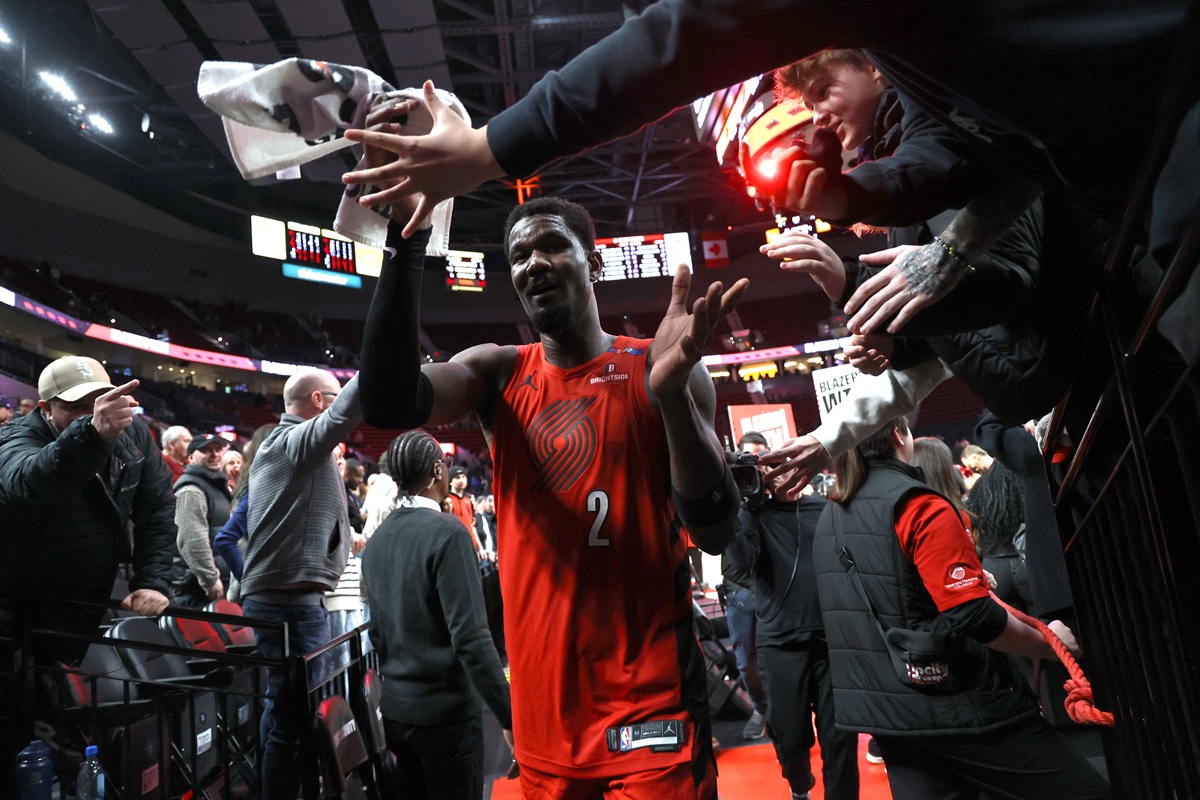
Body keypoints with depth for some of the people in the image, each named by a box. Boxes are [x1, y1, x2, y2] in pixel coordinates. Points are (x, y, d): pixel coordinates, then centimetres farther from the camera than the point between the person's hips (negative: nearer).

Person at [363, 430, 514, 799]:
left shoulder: (376, 539, 3)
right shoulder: (446, 533, -19)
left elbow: (377, 629, 11)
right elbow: (471, 637, -24)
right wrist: (509, 716, -19)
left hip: (394, 707, 7)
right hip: (445, 710, -7)